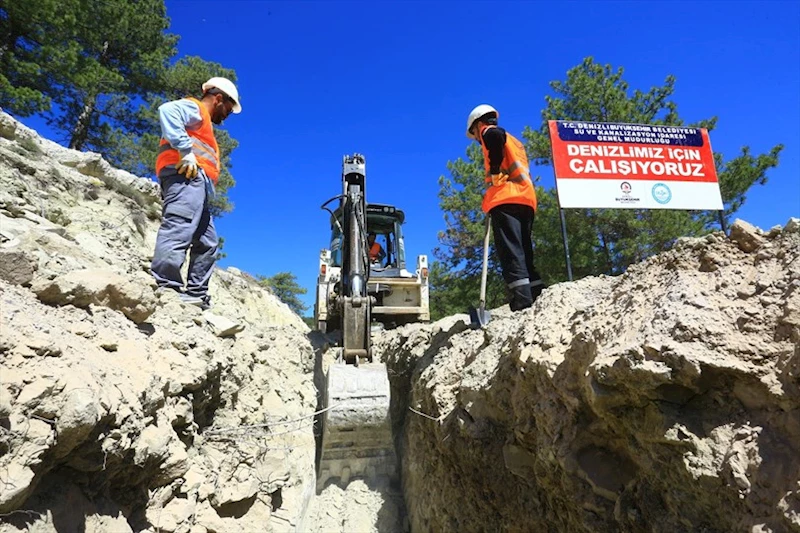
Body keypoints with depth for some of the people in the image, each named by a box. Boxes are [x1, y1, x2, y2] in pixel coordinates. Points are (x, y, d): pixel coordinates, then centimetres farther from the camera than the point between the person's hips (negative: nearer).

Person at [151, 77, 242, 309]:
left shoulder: (203, 122, 37)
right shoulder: (194, 107, 9)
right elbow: (167, 110, -14)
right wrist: (185, 150, -20)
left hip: (196, 183, 10)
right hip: (187, 177, -10)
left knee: (207, 243, 7)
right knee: (178, 229, -22)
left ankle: (196, 294, 5)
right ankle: (166, 288, -31)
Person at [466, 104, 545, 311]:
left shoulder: (489, 132, 10)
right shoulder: (514, 142, 35)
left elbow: (496, 137, -15)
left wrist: (495, 172, -11)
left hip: (507, 198, -8)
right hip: (527, 198, 8)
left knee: (510, 251, -15)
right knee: (524, 251, 8)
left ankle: (522, 298, -24)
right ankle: (538, 295, 1)